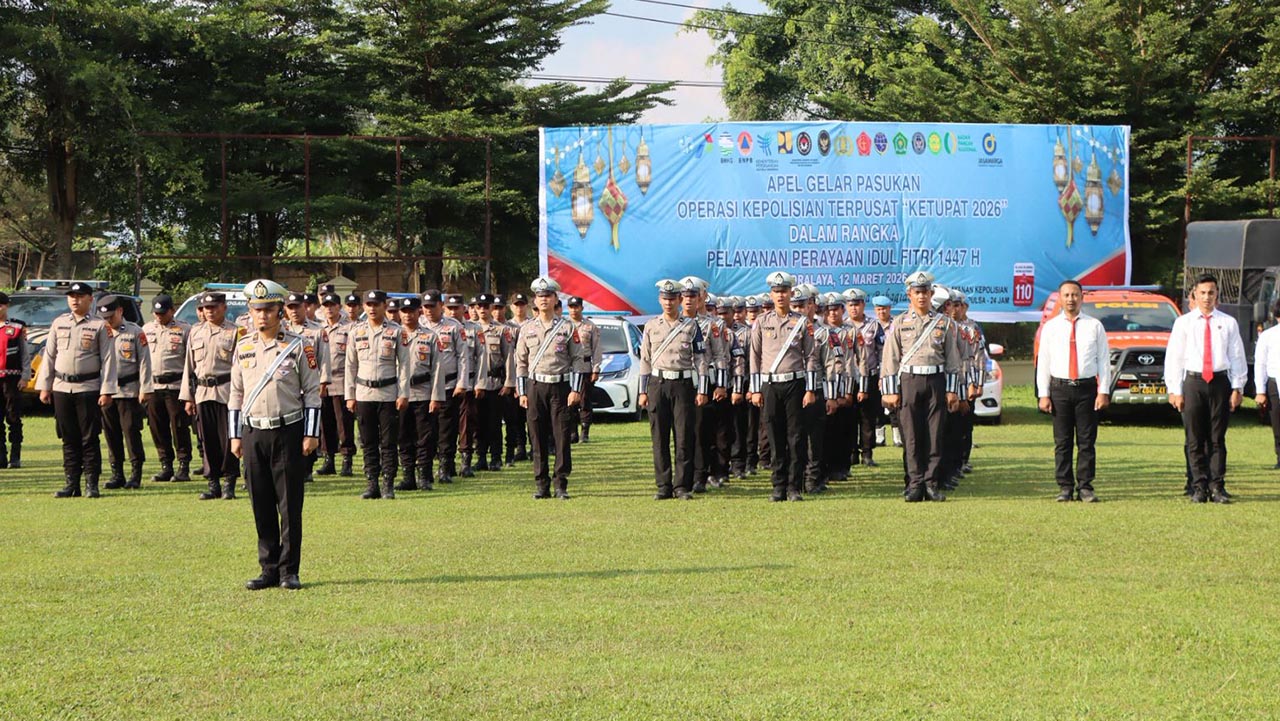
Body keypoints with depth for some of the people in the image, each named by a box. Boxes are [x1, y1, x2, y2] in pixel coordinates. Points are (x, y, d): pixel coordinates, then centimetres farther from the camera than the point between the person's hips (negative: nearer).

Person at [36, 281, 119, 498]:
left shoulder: (99, 326, -1)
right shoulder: (59, 323, 11)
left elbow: (108, 359, -4)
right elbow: (49, 356, 13)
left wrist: (106, 391, -10)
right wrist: (44, 386, 7)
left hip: (88, 389, -4)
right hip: (62, 388, 4)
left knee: (90, 438, -2)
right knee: (69, 439, 7)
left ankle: (92, 484, 2)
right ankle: (72, 483, 11)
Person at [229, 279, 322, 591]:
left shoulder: (298, 346, -1)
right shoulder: (243, 348, 11)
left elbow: (312, 392, 0)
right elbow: (236, 394, 15)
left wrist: (311, 435, -6)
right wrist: (235, 436, 10)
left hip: (288, 433, -4)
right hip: (253, 433, 4)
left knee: (290, 505, -1)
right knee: (261, 506, 5)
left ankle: (289, 571, 5)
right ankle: (269, 569, 13)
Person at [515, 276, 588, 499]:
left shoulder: (567, 327, 3)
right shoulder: (527, 328, 9)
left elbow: (578, 359, 1)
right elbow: (521, 361, 11)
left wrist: (576, 390, -6)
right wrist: (522, 392, 5)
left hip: (561, 386, -2)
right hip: (535, 386, 2)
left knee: (562, 436, -4)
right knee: (538, 438, 2)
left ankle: (561, 485, 1)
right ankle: (542, 485, 7)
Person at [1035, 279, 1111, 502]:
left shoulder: (1094, 326, 5)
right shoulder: (1050, 327, 8)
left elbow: (1104, 360, 4)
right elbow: (1043, 362, 6)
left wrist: (1103, 391, -4)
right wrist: (1043, 394, -1)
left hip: (1087, 387, -1)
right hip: (1060, 388, 1)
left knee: (1086, 441, 0)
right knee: (1062, 442, 2)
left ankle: (1085, 487, 3)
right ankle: (1065, 488, 7)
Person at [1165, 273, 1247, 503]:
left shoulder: (1228, 323, 7)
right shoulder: (1184, 322, 5)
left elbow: (1237, 357, 7)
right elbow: (1173, 358, 4)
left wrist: (1237, 388, 0)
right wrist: (1175, 390, -2)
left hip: (1220, 382, 0)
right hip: (1193, 382, 0)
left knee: (1217, 439, 2)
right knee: (1195, 439, 1)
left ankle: (1217, 488, 5)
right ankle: (1199, 487, 6)